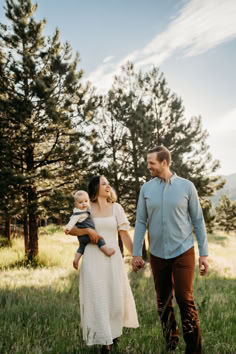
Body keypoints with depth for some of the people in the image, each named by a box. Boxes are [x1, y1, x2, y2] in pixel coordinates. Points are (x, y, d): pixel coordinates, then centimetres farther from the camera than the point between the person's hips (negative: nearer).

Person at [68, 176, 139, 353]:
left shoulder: (116, 207, 5)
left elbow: (125, 234, 1)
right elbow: (70, 230, 3)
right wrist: (88, 230, -12)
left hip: (113, 258, 1)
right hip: (93, 259, -1)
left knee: (115, 296, 9)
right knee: (97, 298, 1)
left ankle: (114, 332, 34)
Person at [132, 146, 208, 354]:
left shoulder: (186, 186, -4)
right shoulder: (146, 189, 1)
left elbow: (198, 221, -1)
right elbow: (141, 222, 3)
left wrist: (204, 253, -3)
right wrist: (136, 253, 0)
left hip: (183, 252, -3)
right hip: (157, 254, 3)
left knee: (185, 300, -5)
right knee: (163, 303, 11)